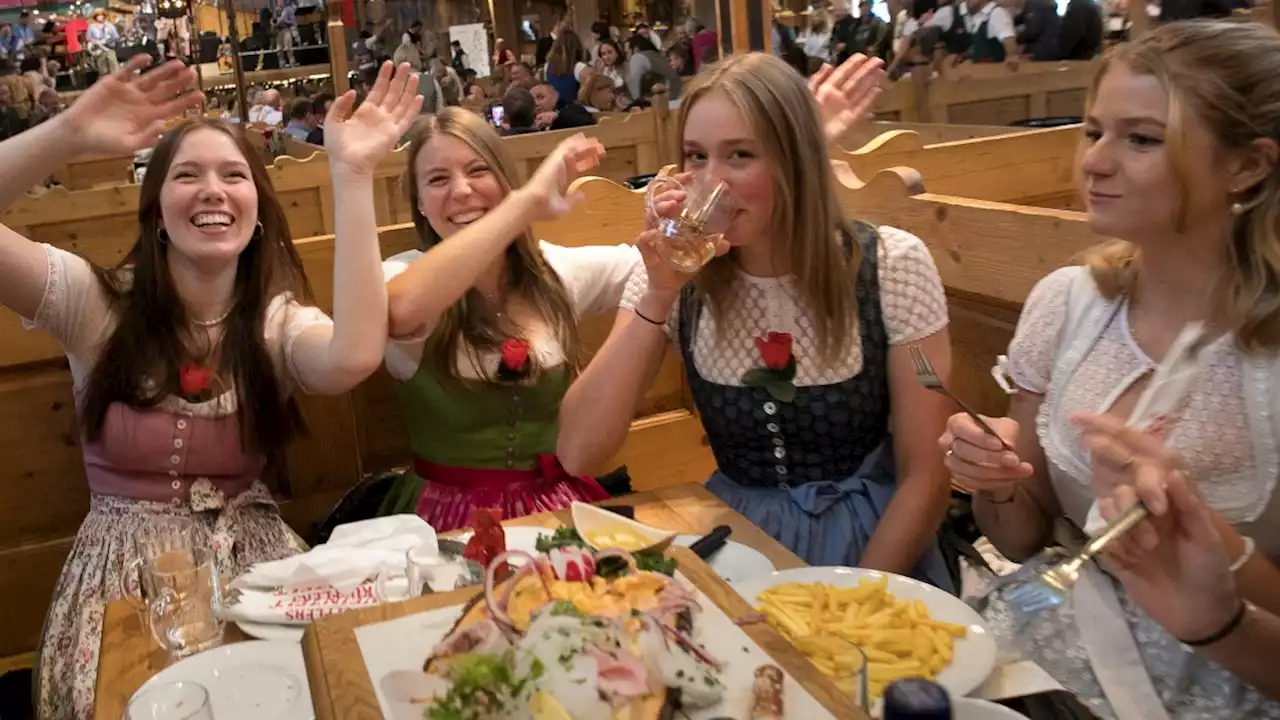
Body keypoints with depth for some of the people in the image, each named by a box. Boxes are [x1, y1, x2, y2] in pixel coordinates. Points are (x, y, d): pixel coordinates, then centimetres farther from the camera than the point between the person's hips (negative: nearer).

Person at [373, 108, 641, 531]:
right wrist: (526, 202, -29)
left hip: (562, 502, 2)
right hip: (454, 514, -2)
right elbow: (402, 308, -32)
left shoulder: (559, 269, 3)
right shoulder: (404, 275, -8)